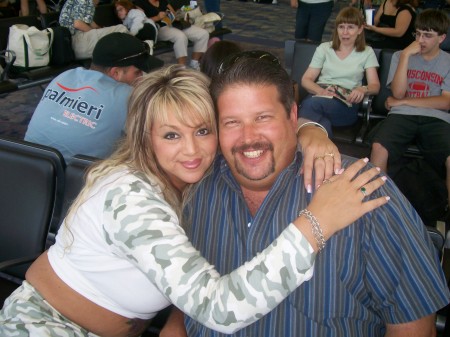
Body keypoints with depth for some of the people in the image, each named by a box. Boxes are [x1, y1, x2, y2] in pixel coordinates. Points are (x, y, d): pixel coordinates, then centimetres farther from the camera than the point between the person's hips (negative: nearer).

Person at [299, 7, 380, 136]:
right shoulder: (324, 48, 17)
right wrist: (321, 91, -15)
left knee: (311, 104, -36)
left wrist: (363, 89, -20)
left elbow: (375, 85, 6)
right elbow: (306, 79, 9)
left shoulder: (367, 52, 16)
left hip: (347, 104, -1)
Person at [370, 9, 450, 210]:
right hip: (402, 116, 1)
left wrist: (404, 101, -1)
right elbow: (398, 92, 3)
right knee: (379, 147, -34)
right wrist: (406, 55, -2)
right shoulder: (401, 56, 19)